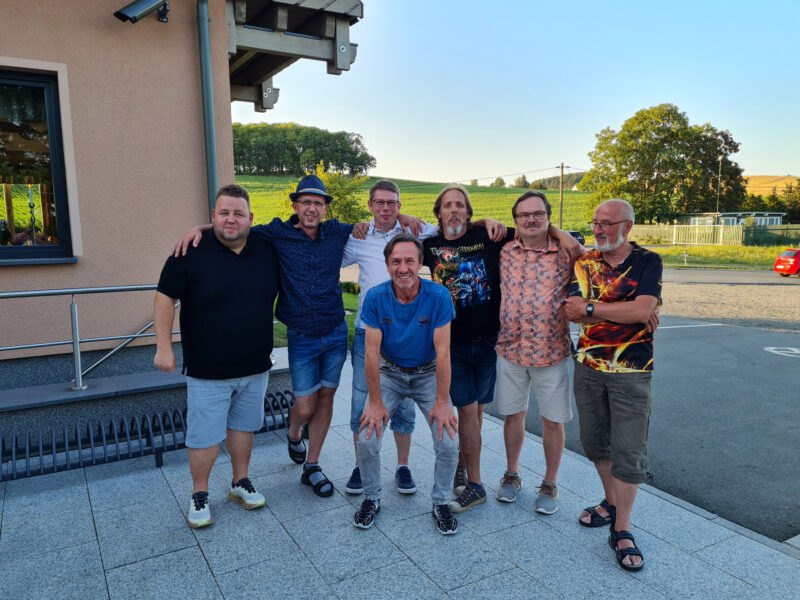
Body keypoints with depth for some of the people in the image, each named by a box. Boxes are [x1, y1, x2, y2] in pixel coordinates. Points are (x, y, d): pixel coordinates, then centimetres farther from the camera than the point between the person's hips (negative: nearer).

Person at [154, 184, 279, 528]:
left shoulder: (267, 250, 1)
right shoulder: (192, 251, -11)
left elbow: (280, 294, 17)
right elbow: (165, 298, -7)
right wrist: (164, 346, -11)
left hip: (255, 367, 4)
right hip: (207, 370, -4)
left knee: (243, 426, 18)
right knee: (205, 434, 5)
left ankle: (241, 483, 35)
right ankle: (199, 495, 25)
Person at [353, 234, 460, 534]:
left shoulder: (438, 296, -21)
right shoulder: (375, 297, -18)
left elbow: (442, 352, -19)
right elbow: (372, 352, -16)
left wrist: (442, 402, -18)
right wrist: (376, 403, -14)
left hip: (428, 374, 0)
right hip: (389, 374, 1)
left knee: (448, 442, -12)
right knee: (367, 440, -11)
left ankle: (441, 502, 16)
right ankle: (371, 498, 18)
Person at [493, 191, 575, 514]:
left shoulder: (566, 253, -3)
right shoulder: (505, 252, 3)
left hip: (552, 351, -1)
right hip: (510, 349, 2)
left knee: (552, 420, 9)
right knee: (513, 414, 15)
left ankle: (550, 484, 29)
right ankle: (512, 475, 36)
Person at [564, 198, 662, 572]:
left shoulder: (648, 261, -5)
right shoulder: (584, 263, 3)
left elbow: (643, 309, -21)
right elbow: (572, 312, -11)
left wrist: (591, 308, -15)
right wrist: (629, 312, -17)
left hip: (631, 372, -4)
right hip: (587, 368, 4)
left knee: (630, 451, 0)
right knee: (594, 441, 16)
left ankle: (621, 531, 14)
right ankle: (611, 503, 38)